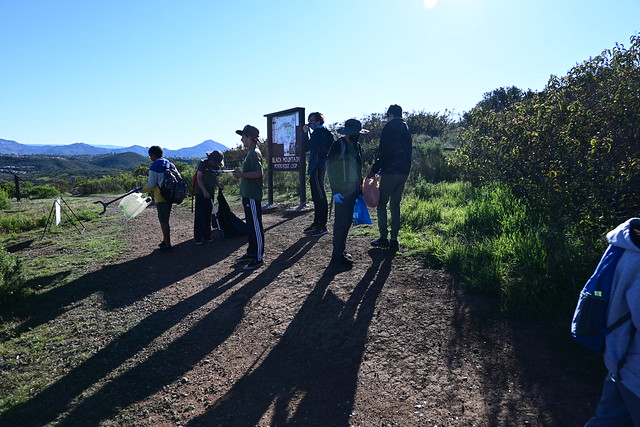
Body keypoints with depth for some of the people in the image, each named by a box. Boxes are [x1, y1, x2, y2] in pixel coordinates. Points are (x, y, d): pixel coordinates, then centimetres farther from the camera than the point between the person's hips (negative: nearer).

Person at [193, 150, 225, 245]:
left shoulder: (216, 167, 6)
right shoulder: (203, 163, -11)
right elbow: (199, 178, -14)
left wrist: (219, 186, -4)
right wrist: (204, 191, -21)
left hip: (210, 193, 5)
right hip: (201, 193, -5)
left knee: (208, 215, 10)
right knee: (199, 215, -3)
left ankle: (207, 235, 18)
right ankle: (198, 237, 2)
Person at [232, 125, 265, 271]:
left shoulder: (254, 153, -13)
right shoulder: (250, 153, 18)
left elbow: (258, 173, -24)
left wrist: (242, 174, -18)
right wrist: (241, 174, 12)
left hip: (253, 196, -11)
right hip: (248, 194, 11)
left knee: (256, 226, -5)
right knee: (250, 225, 16)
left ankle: (259, 257, 1)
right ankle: (251, 252, 27)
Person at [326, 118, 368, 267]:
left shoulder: (357, 146, 15)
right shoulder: (338, 146, -9)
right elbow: (330, 168, -13)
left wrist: (360, 189, 20)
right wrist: (335, 191, -18)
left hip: (353, 191, 8)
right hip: (342, 192, -8)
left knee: (347, 221, 12)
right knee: (341, 222, -6)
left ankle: (342, 250, 23)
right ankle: (337, 255, 1)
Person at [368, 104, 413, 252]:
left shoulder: (389, 127, -7)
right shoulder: (406, 129, 17)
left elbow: (384, 152, -13)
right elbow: (408, 152, 18)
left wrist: (374, 170, -8)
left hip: (390, 172, -7)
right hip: (404, 172, 7)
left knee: (381, 204, 1)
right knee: (395, 205, 11)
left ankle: (383, 238, 0)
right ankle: (394, 240, 11)